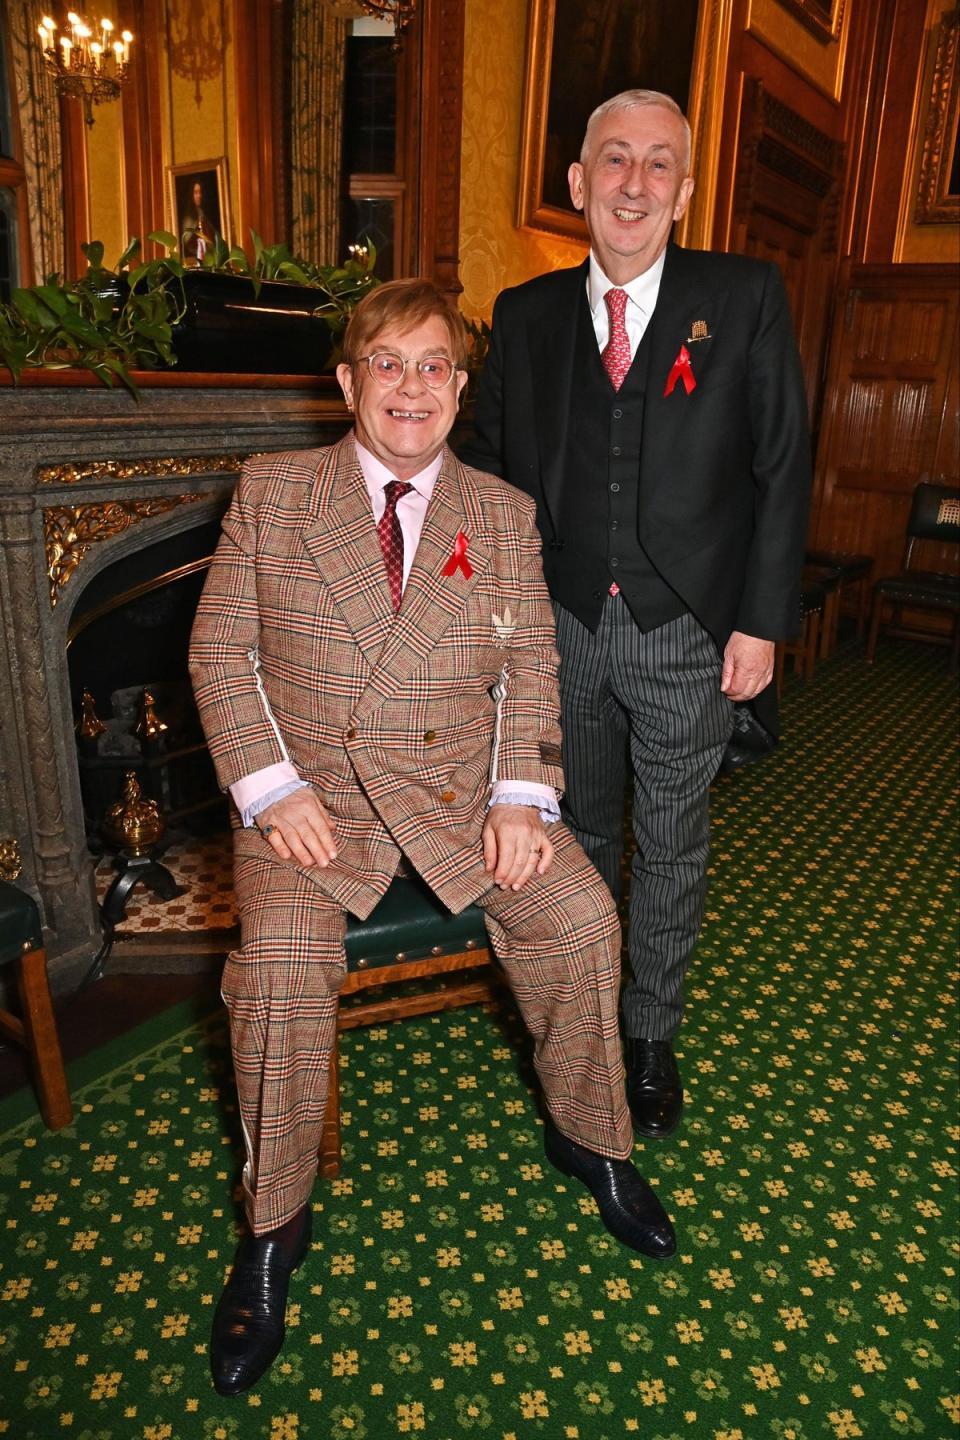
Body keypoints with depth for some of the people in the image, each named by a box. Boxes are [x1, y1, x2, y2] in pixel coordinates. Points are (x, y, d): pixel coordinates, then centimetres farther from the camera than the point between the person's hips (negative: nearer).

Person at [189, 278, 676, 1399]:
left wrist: (522, 794, -9)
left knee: (582, 918, -16)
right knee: (281, 964, -24)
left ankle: (587, 1137, 14)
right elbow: (219, 648, 1)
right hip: (311, 789, -1)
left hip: (461, 786, 2)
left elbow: (530, 666, 6)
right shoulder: (270, 489, 5)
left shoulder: (503, 514, 10)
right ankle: (273, 1225, 2)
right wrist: (270, 787, -12)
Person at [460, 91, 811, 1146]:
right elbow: (487, 457, 9)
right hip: (565, 625, 2)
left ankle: (652, 1038, 32)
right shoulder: (527, 314, 5)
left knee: (671, 848, 11)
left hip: (688, 633, -2)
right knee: (580, 830, 17)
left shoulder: (745, 298, -2)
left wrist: (762, 621, -8)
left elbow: (782, 468, -3)